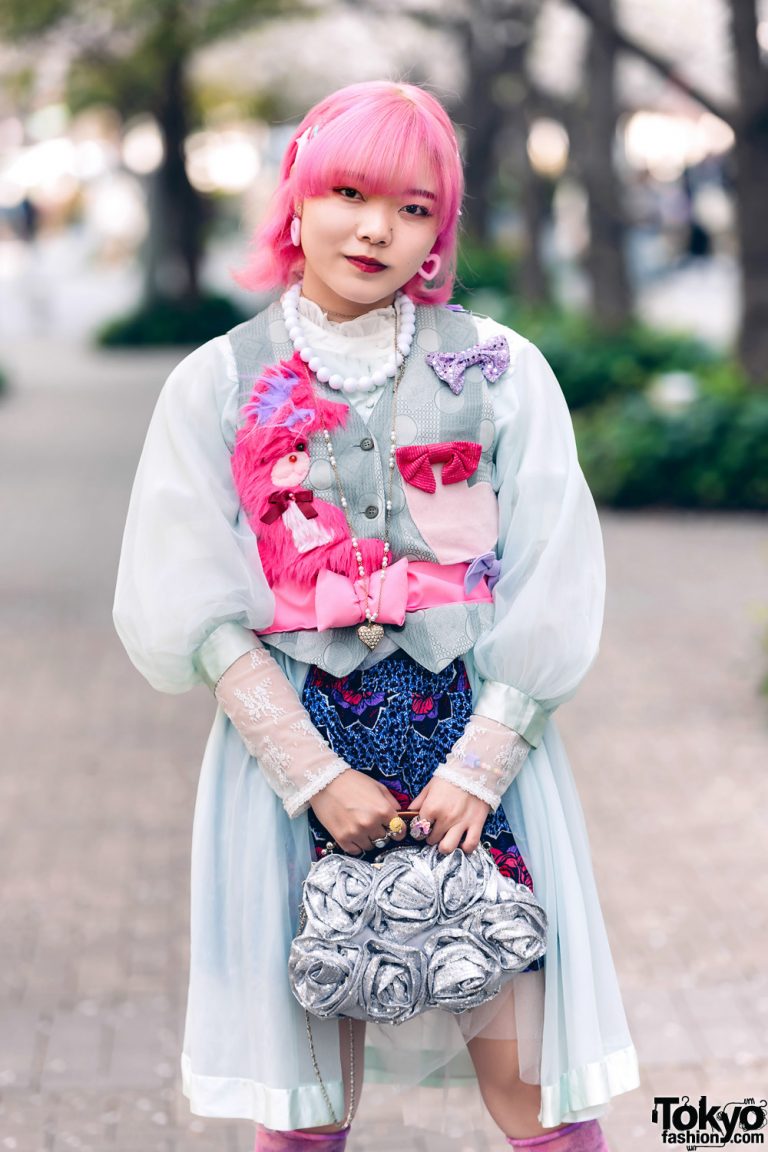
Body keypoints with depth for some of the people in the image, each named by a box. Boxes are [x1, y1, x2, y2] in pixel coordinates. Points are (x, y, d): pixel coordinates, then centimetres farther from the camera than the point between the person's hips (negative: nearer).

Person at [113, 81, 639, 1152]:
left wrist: (480, 763, -10)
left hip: (479, 738, 0)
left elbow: (550, 595, 1)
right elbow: (194, 612, -1)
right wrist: (314, 773, -11)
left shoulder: (500, 371, 5)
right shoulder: (219, 385, 4)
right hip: (293, 741, 0)